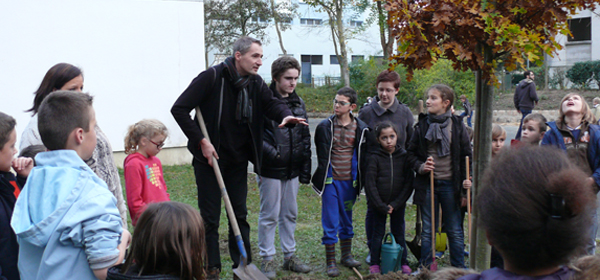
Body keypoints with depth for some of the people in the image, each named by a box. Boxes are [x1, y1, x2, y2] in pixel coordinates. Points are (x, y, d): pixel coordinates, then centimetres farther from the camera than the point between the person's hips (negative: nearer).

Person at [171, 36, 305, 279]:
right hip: (209, 158, -5)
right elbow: (179, 108, -16)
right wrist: (201, 141, -18)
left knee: (240, 214, 11)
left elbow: (271, 102, -7)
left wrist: (285, 115, -31)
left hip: (238, 160, 5)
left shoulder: (255, 83, 3)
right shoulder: (212, 77, -15)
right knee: (210, 217, 2)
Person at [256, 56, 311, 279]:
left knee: (290, 214, 14)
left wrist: (305, 170, 11)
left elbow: (305, 138, 14)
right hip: (271, 169, -6)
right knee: (269, 215, 2)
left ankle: (290, 256, 26)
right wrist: (271, 152, -21)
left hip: (292, 169, 6)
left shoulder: (299, 103, 10)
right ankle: (267, 260, 14)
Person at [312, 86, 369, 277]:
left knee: (347, 219, 15)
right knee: (330, 221, 1)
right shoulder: (325, 127, -4)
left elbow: (362, 156, 5)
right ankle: (330, 261, 9)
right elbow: (322, 156, 0)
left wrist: (360, 180, 3)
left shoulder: (360, 129, 0)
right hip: (331, 180, -2)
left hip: (349, 181, 2)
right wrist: (322, 177, -5)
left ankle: (346, 255, 30)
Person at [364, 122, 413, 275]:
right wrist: (381, 206, -11)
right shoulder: (374, 157, -9)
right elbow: (370, 184, -8)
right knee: (378, 233, 8)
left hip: (398, 204, 1)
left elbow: (409, 183, -3)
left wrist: (395, 204, -9)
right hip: (378, 203, -1)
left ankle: (403, 263, 22)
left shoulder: (404, 156, -3)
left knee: (399, 233, 10)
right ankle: (375, 264, 19)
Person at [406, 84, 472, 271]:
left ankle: (459, 269, 20)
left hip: (450, 184, -1)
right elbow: (411, 152, 9)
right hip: (427, 184, 1)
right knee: (427, 231, 9)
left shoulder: (457, 125, 0)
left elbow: (466, 155, 3)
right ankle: (425, 269, 20)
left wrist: (466, 181, -2)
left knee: (455, 231, 7)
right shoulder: (422, 126, 2)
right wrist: (420, 166, -11)